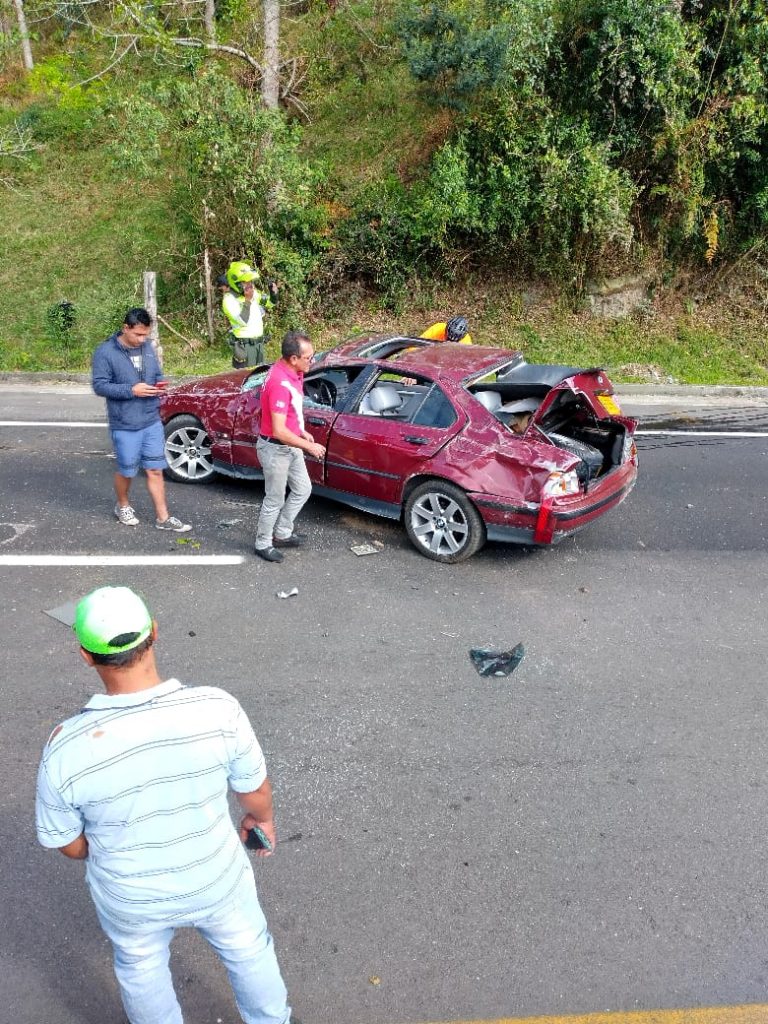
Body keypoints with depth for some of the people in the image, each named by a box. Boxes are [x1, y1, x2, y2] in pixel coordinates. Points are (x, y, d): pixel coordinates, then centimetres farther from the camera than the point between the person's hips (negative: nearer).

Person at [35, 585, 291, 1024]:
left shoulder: (67, 748, -31)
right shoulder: (218, 709, -31)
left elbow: (66, 843, -12)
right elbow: (255, 791, -13)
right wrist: (263, 819, 11)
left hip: (131, 897, 0)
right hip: (215, 879, 0)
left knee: (141, 970, 32)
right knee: (248, 950, 31)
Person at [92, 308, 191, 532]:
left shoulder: (148, 347, 6)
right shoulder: (105, 352, -11)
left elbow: (158, 374, 18)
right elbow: (99, 385, -14)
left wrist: (160, 384, -6)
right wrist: (132, 390, -22)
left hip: (152, 422, 5)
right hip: (124, 426, -5)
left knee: (155, 470, 7)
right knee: (127, 471, 10)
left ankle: (163, 517, 13)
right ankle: (122, 506, 36)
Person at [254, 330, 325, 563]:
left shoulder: (292, 372, -1)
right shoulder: (280, 383, -31)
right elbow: (279, 431, -32)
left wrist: (303, 432, 11)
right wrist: (309, 447, -23)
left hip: (290, 446, 9)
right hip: (275, 449, -9)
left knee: (303, 489, 20)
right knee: (275, 500, 7)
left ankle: (282, 534, 36)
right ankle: (263, 544, 27)